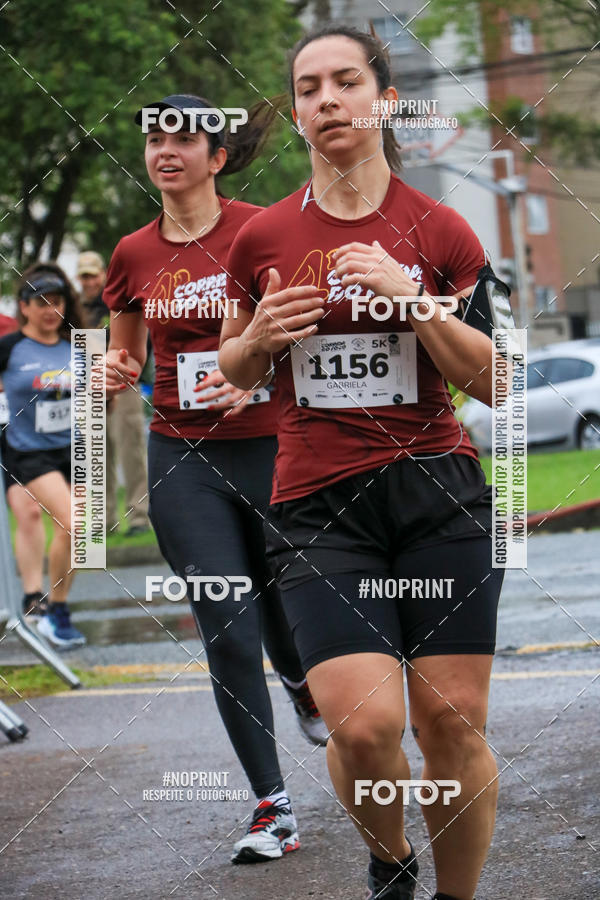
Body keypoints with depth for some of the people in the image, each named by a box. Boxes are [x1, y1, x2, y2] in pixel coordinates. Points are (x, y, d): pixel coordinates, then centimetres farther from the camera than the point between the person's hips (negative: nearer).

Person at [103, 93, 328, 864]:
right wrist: (118, 373, -5)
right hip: (184, 460, 2)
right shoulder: (133, 255, 5)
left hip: (270, 448, -2)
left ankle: (303, 684, 46)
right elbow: (127, 353, 18)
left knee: (286, 628, 7)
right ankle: (272, 807, 5)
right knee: (228, 634, -4)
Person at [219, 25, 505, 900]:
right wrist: (261, 338, -3)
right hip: (316, 503, 0)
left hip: (439, 492, 0)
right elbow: (236, 373, 21)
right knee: (364, 724, -15)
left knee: (452, 720, -5)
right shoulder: (261, 238, 8)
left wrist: (409, 297, -10)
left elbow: (496, 382, 2)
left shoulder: (438, 230, 4)